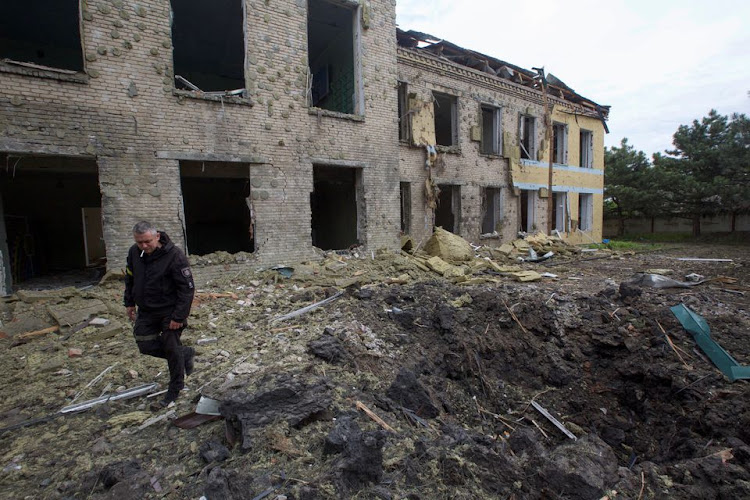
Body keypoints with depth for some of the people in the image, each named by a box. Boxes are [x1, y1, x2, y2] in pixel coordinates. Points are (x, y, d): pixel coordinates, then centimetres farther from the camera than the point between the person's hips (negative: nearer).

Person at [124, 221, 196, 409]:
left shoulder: (175, 256, -24)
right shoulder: (134, 252, -4)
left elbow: (187, 288, -22)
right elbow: (130, 278, 15)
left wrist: (179, 317, -22)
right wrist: (129, 302, 14)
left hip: (170, 312, -6)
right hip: (146, 311, 7)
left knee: (172, 349, 3)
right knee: (146, 346, 7)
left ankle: (175, 390, 23)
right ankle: (185, 354, 30)